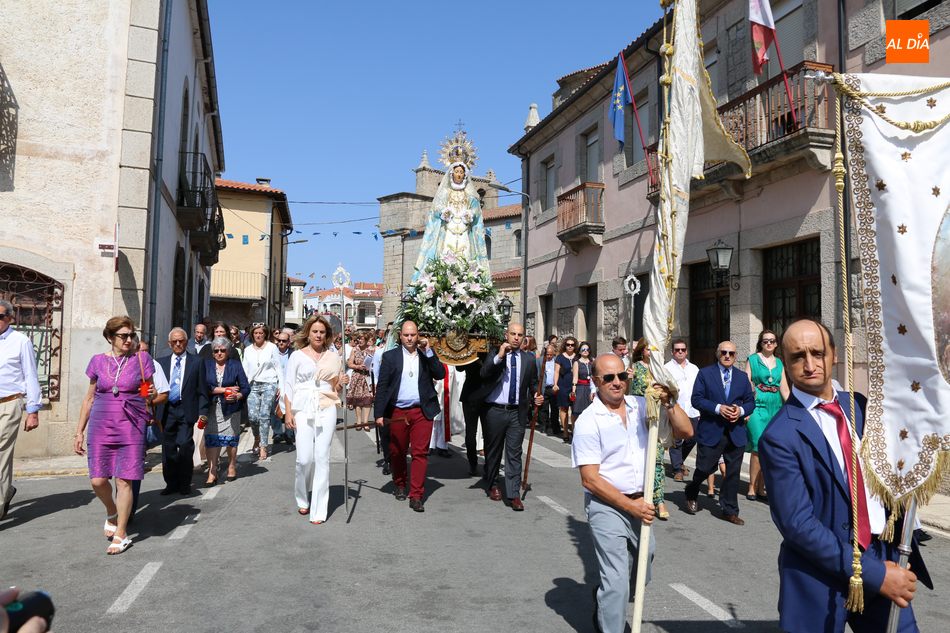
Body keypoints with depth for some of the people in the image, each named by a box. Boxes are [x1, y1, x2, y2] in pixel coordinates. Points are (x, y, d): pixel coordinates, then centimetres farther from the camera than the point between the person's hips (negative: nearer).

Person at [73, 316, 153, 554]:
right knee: (97, 480, -1)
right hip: (101, 427, 2)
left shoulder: (141, 358, 1)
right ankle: (112, 513, 31)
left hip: (131, 428, -2)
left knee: (124, 481, -2)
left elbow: (149, 394, 8)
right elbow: (89, 399, 13)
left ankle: (121, 535, 10)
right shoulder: (98, 361, 6)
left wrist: (151, 395, -16)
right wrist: (79, 432, 11)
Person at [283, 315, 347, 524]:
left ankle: (318, 509, 4)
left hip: (327, 410, 1)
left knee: (322, 458, -2)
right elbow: (288, 386, 4)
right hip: (302, 410, -1)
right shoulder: (297, 356, 5)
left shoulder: (334, 357, 10)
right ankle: (303, 499, 21)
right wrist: (288, 412, -4)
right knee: (304, 458, -6)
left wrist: (341, 383, -5)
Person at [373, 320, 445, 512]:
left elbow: (440, 375, -5)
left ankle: (416, 496, 4)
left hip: (422, 412, 0)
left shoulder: (427, 355, 8)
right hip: (397, 412, 0)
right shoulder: (390, 356, 3)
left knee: (420, 453, -2)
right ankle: (399, 485, 35)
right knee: (397, 452, 12)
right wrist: (378, 414, -6)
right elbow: (382, 386, 0)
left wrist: (428, 351, -9)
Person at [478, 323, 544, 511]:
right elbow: (483, 374, -17)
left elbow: (533, 383, 16)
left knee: (514, 453, -1)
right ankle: (491, 485, 34)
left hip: (517, 412, 1)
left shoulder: (529, 359, 7)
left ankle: (513, 495, 4)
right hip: (495, 411, -1)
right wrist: (499, 357, -26)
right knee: (493, 451, 14)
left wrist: (536, 396, -2)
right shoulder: (494, 354, 0)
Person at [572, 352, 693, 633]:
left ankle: (604, 600, 47)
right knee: (617, 581, -3)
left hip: (641, 503, 6)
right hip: (607, 506, -5)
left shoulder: (641, 406, -1)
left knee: (641, 571, 20)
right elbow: (590, 478, -15)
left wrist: (668, 403, -20)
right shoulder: (588, 421, -14)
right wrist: (630, 505, -14)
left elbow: (685, 432, -5)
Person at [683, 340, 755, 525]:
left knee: (733, 473, 7)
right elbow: (696, 399, -7)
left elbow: (751, 401, 12)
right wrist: (718, 408, -19)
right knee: (705, 468, 1)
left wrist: (741, 410, -10)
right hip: (711, 431, -3)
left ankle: (730, 510, 18)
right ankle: (691, 494, 30)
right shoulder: (705, 373, -1)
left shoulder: (742, 377, 11)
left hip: (736, 432, 4)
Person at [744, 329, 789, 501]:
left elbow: (784, 389, 15)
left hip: (775, 407, 5)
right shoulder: (753, 359, 2)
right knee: (759, 447, -11)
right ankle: (752, 488, -3)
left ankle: (761, 488, 14)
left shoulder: (779, 363, 15)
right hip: (758, 405, -5)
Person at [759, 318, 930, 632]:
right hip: (825, 577, -5)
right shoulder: (779, 436, -17)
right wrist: (874, 574, -17)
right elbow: (798, 524, -18)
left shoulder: (860, 406, 4)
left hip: (886, 559, 5)